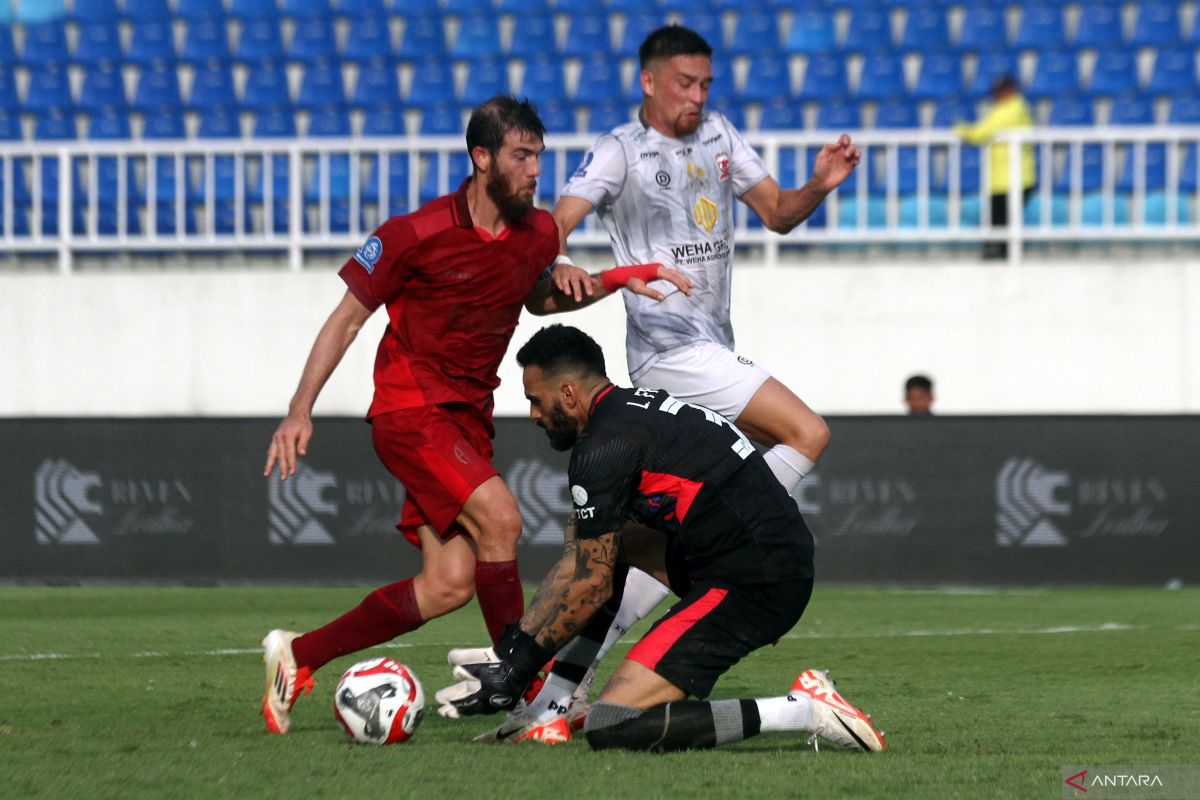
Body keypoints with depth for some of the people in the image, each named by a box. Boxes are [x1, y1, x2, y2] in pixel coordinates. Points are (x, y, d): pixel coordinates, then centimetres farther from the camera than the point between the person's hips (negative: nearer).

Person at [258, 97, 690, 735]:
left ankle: (298, 656, 12)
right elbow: (346, 319, -6)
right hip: (410, 411, -7)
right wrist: (299, 412, -12)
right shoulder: (417, 235, -14)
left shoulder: (538, 233, 3)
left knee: (449, 586, -3)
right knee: (499, 515, -27)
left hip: (469, 418, 7)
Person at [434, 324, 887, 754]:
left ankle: (799, 711, -16)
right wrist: (516, 649, 21)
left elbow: (593, 586, -8)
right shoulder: (635, 407, 19)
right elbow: (580, 559, 24)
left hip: (749, 589, -10)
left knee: (610, 727, -15)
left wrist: (522, 668, 1)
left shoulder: (604, 447, -11)